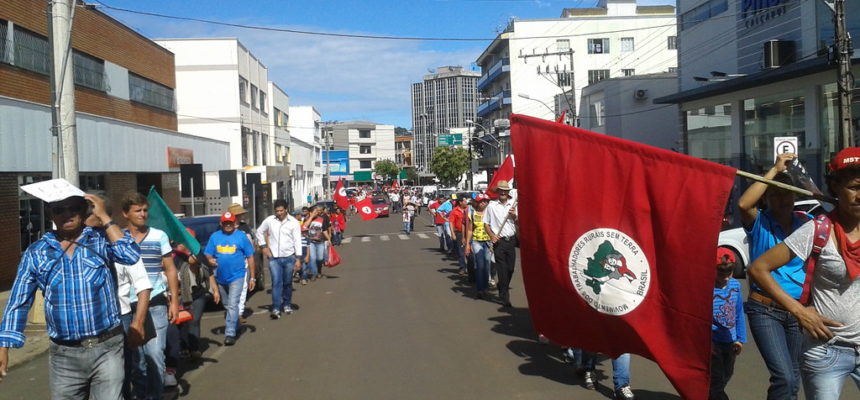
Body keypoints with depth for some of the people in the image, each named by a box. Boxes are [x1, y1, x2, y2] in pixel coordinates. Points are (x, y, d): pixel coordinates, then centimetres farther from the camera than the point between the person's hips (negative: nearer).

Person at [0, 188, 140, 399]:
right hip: (64, 355, 3)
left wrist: (104, 217, -13)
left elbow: (131, 255, -20)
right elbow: (18, 302, 9)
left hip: (107, 349, -2)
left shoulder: (101, 240, 0)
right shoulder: (36, 253, 6)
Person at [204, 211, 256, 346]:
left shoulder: (241, 236, -2)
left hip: (236, 276, -4)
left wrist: (252, 277, -2)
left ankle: (230, 333, -13)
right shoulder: (214, 236, 6)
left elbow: (250, 257, 0)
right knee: (227, 305, 18)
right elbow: (208, 254, 9)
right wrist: (210, 260, -17)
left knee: (232, 305, -13)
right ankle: (236, 326, 37)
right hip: (221, 277, 5)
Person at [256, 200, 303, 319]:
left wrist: (298, 258, -9)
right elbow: (259, 232, 15)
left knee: (287, 283, 10)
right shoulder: (269, 220, 0)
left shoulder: (294, 222, -4)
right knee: (276, 282, -9)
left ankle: (287, 305, 27)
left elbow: (297, 241, -5)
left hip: (289, 257, 0)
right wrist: (264, 246, 5)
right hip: (274, 257, 0)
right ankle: (276, 309, -11)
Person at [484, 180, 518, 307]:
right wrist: (492, 236, -9)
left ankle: (501, 286, 34)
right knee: (502, 269, -4)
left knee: (510, 268, 8)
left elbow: (519, 223, 13)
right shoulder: (492, 206, 1)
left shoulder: (513, 205, 9)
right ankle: (505, 297, 3)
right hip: (499, 240, -3)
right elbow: (486, 223, 5)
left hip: (511, 240, 3)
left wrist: (514, 216, -7)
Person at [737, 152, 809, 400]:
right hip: (765, 311, -4)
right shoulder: (759, 223, -7)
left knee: (793, 379, 15)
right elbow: (743, 203, -26)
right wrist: (774, 170, -22)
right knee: (784, 378, -18)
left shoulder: (806, 223, 6)